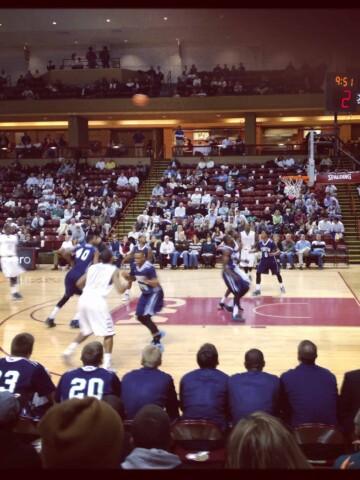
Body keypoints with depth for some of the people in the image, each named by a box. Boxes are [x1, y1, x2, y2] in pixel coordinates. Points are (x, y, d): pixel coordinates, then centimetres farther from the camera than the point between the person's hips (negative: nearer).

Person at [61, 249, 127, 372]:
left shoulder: (92, 267, 20)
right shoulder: (114, 270, 7)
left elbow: (79, 283, 18)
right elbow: (120, 290, -3)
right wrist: (126, 284, 18)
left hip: (84, 299, 6)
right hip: (98, 301, -5)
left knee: (86, 331, 27)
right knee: (108, 334, 5)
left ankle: (68, 351, 19)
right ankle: (107, 365, -3)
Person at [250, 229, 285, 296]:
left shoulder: (271, 242, -20)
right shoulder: (259, 242, -6)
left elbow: (278, 251, -17)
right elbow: (257, 249, 12)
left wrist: (274, 254, -38)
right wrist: (251, 250, -8)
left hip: (271, 260, -3)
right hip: (263, 260, 4)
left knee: (277, 273, 8)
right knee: (258, 273, -9)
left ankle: (281, 287, 33)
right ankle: (257, 289, -2)